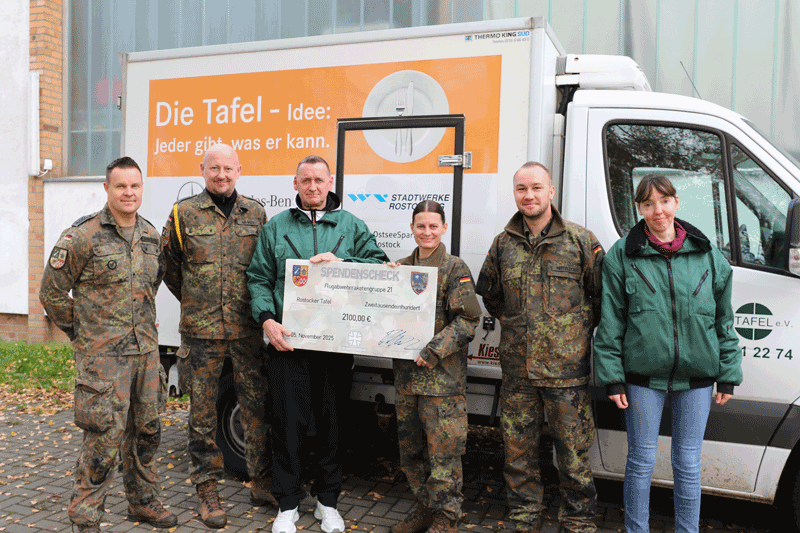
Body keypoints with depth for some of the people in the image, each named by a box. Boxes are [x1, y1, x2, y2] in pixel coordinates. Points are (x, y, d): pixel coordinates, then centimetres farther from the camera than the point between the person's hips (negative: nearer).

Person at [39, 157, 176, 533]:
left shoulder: (151, 235, 9)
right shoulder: (82, 236, -9)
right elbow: (52, 293, -3)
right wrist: (81, 332, 2)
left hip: (146, 350, 6)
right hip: (102, 354, -6)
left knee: (146, 430, 14)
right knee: (104, 436, -2)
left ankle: (143, 502, 30)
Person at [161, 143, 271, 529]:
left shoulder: (256, 214, 8)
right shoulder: (184, 213, 3)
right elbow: (169, 265, 12)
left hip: (248, 330, 2)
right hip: (200, 331, -1)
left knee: (257, 406, 7)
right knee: (203, 413, 7)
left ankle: (261, 481, 23)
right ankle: (207, 487, 22)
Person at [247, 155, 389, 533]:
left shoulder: (352, 226, 10)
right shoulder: (276, 227, 10)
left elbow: (380, 264, 2)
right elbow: (259, 278, 6)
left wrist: (342, 262, -13)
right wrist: (267, 319, -9)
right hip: (287, 340, 0)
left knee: (332, 420, 9)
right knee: (287, 421, 4)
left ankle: (327, 501, 28)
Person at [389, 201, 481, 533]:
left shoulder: (455, 269, -3)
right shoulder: (401, 267, 12)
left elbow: (468, 319, -10)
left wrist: (434, 350, -18)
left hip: (443, 375, -5)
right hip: (406, 372, 6)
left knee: (444, 448, 0)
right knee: (409, 446, 14)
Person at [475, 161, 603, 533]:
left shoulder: (581, 240, -1)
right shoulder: (503, 243, 8)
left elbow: (603, 294, 5)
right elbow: (488, 293, 22)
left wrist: (578, 329, 4)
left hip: (567, 367, -3)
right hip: (517, 368, 3)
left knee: (573, 452, 6)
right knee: (518, 451, 12)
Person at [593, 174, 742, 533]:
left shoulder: (707, 254, 5)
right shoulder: (622, 255, -2)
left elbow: (723, 319, 10)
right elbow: (610, 322, -2)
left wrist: (728, 375, 7)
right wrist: (612, 376, -6)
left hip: (696, 376, 2)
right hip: (643, 374, -2)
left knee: (688, 463, 12)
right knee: (641, 460, 8)